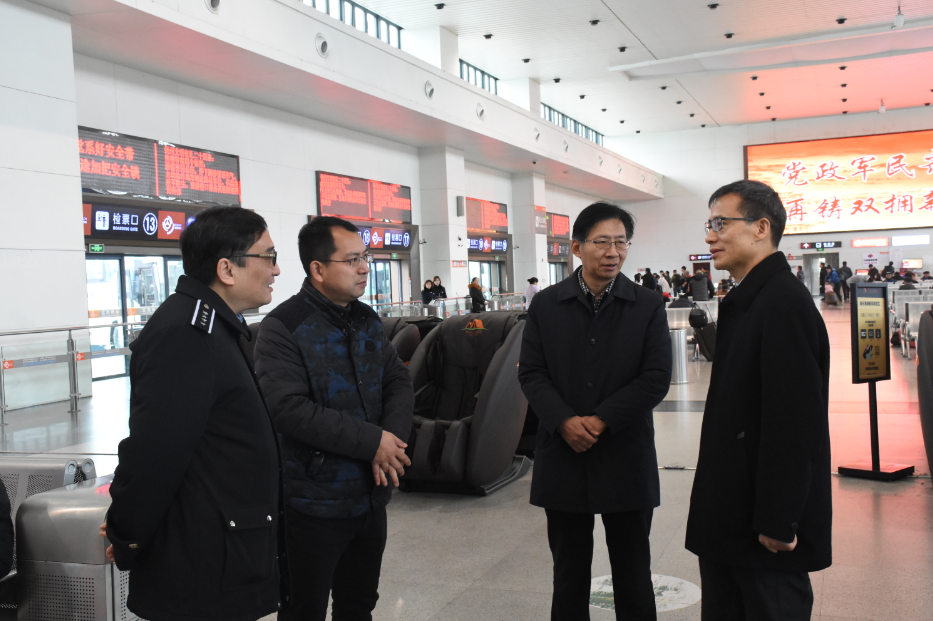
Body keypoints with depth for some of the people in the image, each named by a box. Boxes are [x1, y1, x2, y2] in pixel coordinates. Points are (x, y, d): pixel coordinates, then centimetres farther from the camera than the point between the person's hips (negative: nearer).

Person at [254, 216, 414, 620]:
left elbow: (399, 382, 7)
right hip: (316, 505, -6)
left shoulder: (367, 320, 8)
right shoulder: (283, 328, -14)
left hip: (371, 496, 7)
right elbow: (289, 409, -24)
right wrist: (371, 441, -22)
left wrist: (393, 437, -14)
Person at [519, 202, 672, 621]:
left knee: (633, 574, 11)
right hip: (563, 458, 1)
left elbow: (656, 379, -7)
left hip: (626, 460, -1)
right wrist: (564, 421, -15)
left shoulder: (648, 307, 0)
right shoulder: (546, 306, 3)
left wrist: (599, 420, -14)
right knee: (568, 573, 13)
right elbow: (531, 372, 0)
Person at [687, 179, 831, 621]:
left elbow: (795, 423, -23)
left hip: (765, 528, -9)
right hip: (728, 518, 9)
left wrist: (778, 523, -22)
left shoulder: (785, 304, -19)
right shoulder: (745, 302, 13)